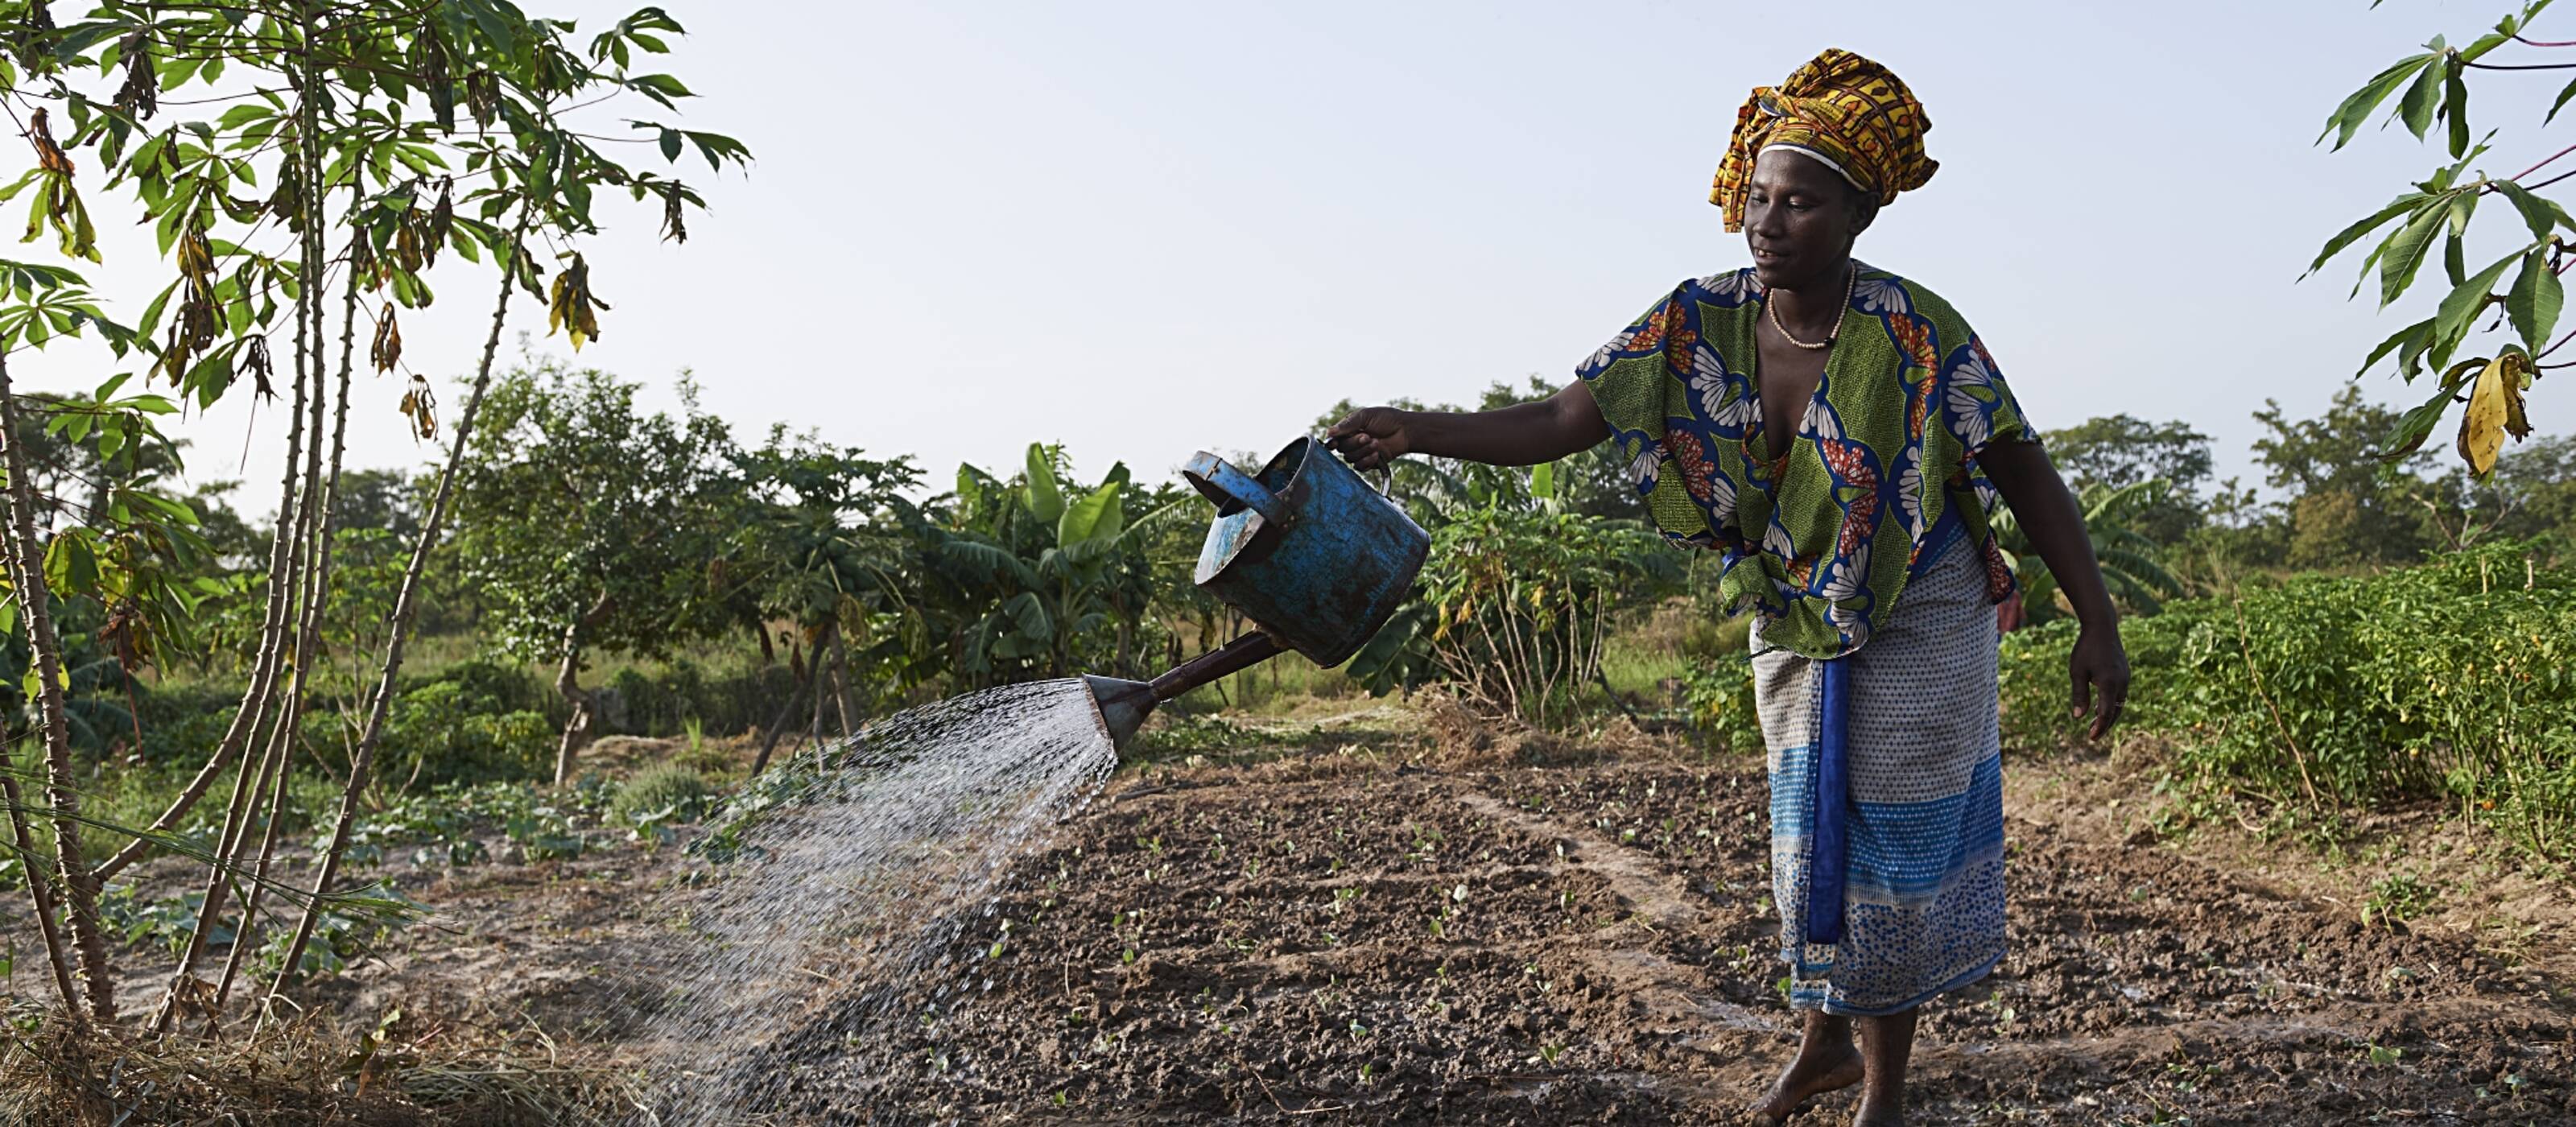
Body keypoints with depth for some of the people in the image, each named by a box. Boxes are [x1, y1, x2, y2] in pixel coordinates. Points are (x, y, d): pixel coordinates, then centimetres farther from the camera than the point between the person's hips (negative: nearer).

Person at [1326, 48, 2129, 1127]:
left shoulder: (1917, 336, -22)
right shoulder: (1700, 325, -12)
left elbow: (2024, 472, -14)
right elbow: (1564, 421, -15)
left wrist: (2098, 625, -15)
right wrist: (1417, 430, -28)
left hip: (1918, 619, -4)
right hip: (1794, 619, 4)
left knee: (1895, 839, 2)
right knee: (1810, 830, 15)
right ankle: (1827, 1040, 37)